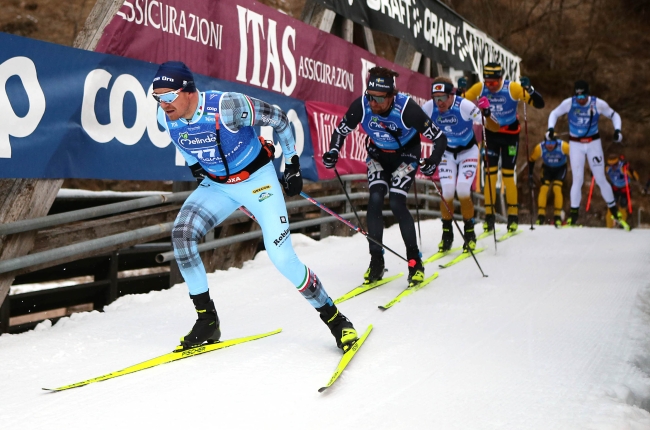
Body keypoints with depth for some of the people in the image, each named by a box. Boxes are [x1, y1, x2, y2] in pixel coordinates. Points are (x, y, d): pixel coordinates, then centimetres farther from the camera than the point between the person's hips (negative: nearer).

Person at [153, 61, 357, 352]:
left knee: (282, 258, -13)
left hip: (257, 179, -5)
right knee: (181, 233, -17)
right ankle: (207, 321, -6)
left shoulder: (226, 107, -31)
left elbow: (278, 118, -16)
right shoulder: (165, 117, -14)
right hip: (216, 184, 5)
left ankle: (333, 317, 9)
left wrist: (292, 164, -9)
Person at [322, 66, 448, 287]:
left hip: (406, 154, -3)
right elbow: (341, 130, -8)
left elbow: (439, 138, -26)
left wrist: (433, 160, -43)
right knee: (375, 199, -13)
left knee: (396, 203, -16)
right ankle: (376, 262, -3)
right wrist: (333, 152, -26)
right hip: (378, 154, 3)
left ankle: (415, 261, -1)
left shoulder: (406, 108, -34)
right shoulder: (361, 105, -27)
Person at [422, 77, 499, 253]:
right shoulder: (429, 108, -22)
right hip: (446, 152, 3)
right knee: (447, 193, -9)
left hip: (468, 151, -2)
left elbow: (495, 128, -29)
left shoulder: (464, 106, -31)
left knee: (463, 192, -14)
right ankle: (446, 234, 11)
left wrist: (486, 114, -49)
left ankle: (470, 234, 6)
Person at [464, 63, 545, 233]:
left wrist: (529, 89, -38)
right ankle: (489, 216, 3)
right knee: (490, 174, -3)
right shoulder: (479, 88, -13)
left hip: (510, 134, -2)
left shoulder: (513, 88, -21)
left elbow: (539, 104, -21)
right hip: (490, 134, 2)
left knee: (508, 175, -3)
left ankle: (513, 216, 8)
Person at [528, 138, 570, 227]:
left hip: (560, 168, -1)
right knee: (544, 188, -17)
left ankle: (558, 216, -11)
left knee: (557, 188, -20)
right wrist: (530, 177, -10)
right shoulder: (540, 148, -26)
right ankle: (541, 216, -9)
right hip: (547, 168, 2)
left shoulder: (563, 146, -32)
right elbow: (531, 160, -10)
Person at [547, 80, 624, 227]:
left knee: (600, 178, 1)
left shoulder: (598, 104, -14)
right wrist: (551, 128, -14)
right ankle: (574, 213, 8)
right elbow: (554, 113, 2)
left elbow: (614, 115, 1)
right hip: (575, 144, 0)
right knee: (577, 179, -3)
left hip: (594, 143, 0)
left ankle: (614, 209, 17)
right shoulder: (568, 103, -14)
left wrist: (617, 130, -15)